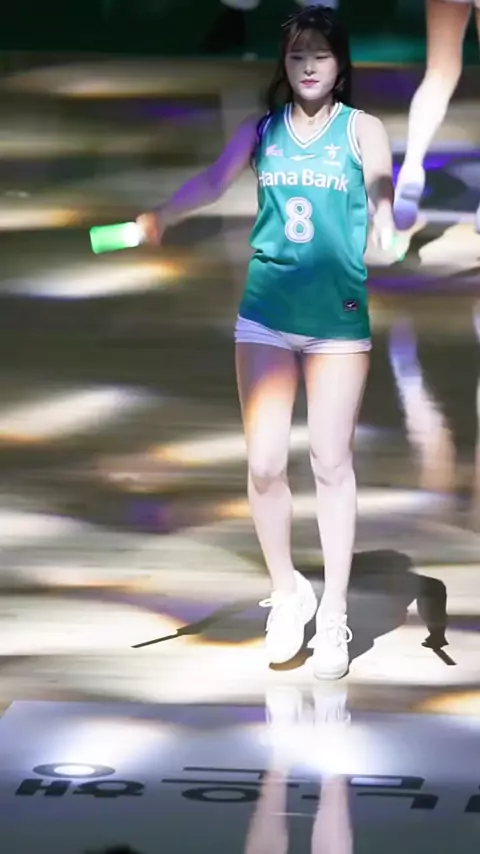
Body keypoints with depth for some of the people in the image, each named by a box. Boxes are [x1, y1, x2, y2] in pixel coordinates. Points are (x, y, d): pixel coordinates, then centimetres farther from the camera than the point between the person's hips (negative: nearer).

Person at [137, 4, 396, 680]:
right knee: (264, 465, -1)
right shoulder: (260, 131, 5)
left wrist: (389, 237, -38)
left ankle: (333, 613, 14)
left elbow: (382, 192, -15)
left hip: (339, 318, -2)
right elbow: (213, 181, -9)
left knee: (332, 464, 3)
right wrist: (162, 217, -29)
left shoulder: (362, 129, 0)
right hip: (266, 315, 2)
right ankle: (286, 594, 20)